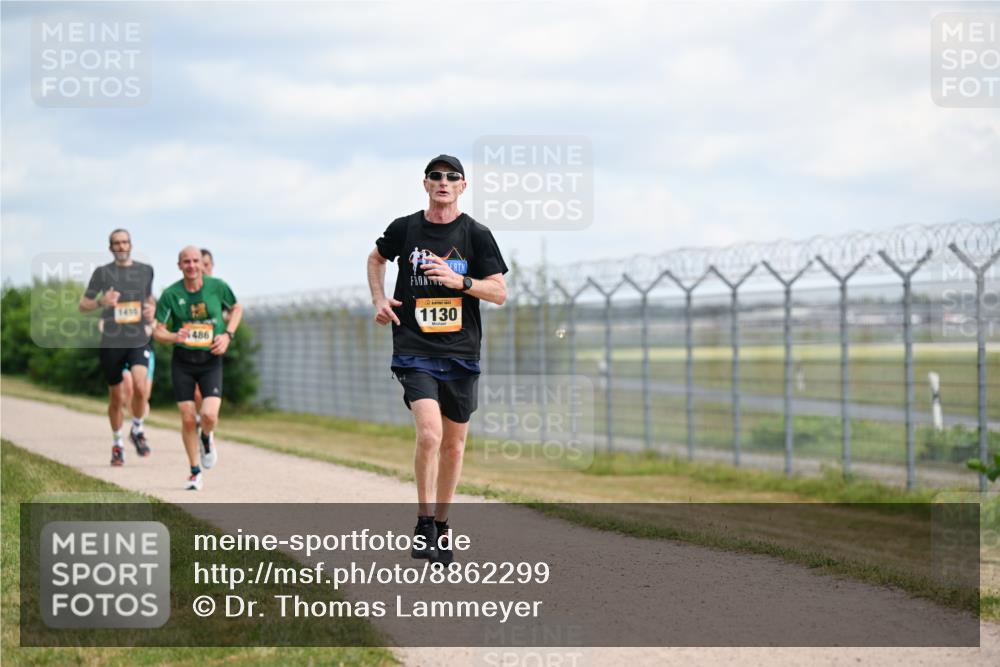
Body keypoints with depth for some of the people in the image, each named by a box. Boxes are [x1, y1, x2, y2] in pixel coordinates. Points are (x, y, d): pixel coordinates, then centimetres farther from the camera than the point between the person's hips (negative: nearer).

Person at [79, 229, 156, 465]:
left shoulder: (145, 270, 9)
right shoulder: (102, 272, 2)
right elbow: (83, 305, 2)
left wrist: (151, 309, 2)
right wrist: (101, 302, -19)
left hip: (139, 340, 1)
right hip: (112, 342, 0)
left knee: (140, 387, -22)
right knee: (116, 398, 7)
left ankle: (137, 430, 4)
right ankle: (116, 444, 26)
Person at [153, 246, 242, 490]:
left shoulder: (217, 286, -5)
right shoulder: (170, 294, -6)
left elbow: (237, 308, 13)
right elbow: (157, 330, -3)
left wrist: (227, 335, -2)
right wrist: (174, 337, -25)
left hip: (210, 360, 0)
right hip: (182, 361, 0)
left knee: (209, 415, -16)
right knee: (188, 419, -1)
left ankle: (207, 440, 22)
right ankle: (195, 472, 17)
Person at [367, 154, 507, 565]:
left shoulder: (476, 235, 1)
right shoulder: (405, 229, 3)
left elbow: (499, 293, 0)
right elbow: (377, 258, 24)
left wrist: (459, 281, -16)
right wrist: (379, 299, 9)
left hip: (461, 353, 2)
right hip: (414, 351, -2)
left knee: (454, 444, 9)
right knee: (429, 434, -21)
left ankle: (441, 526, 26)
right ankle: (423, 522, -7)